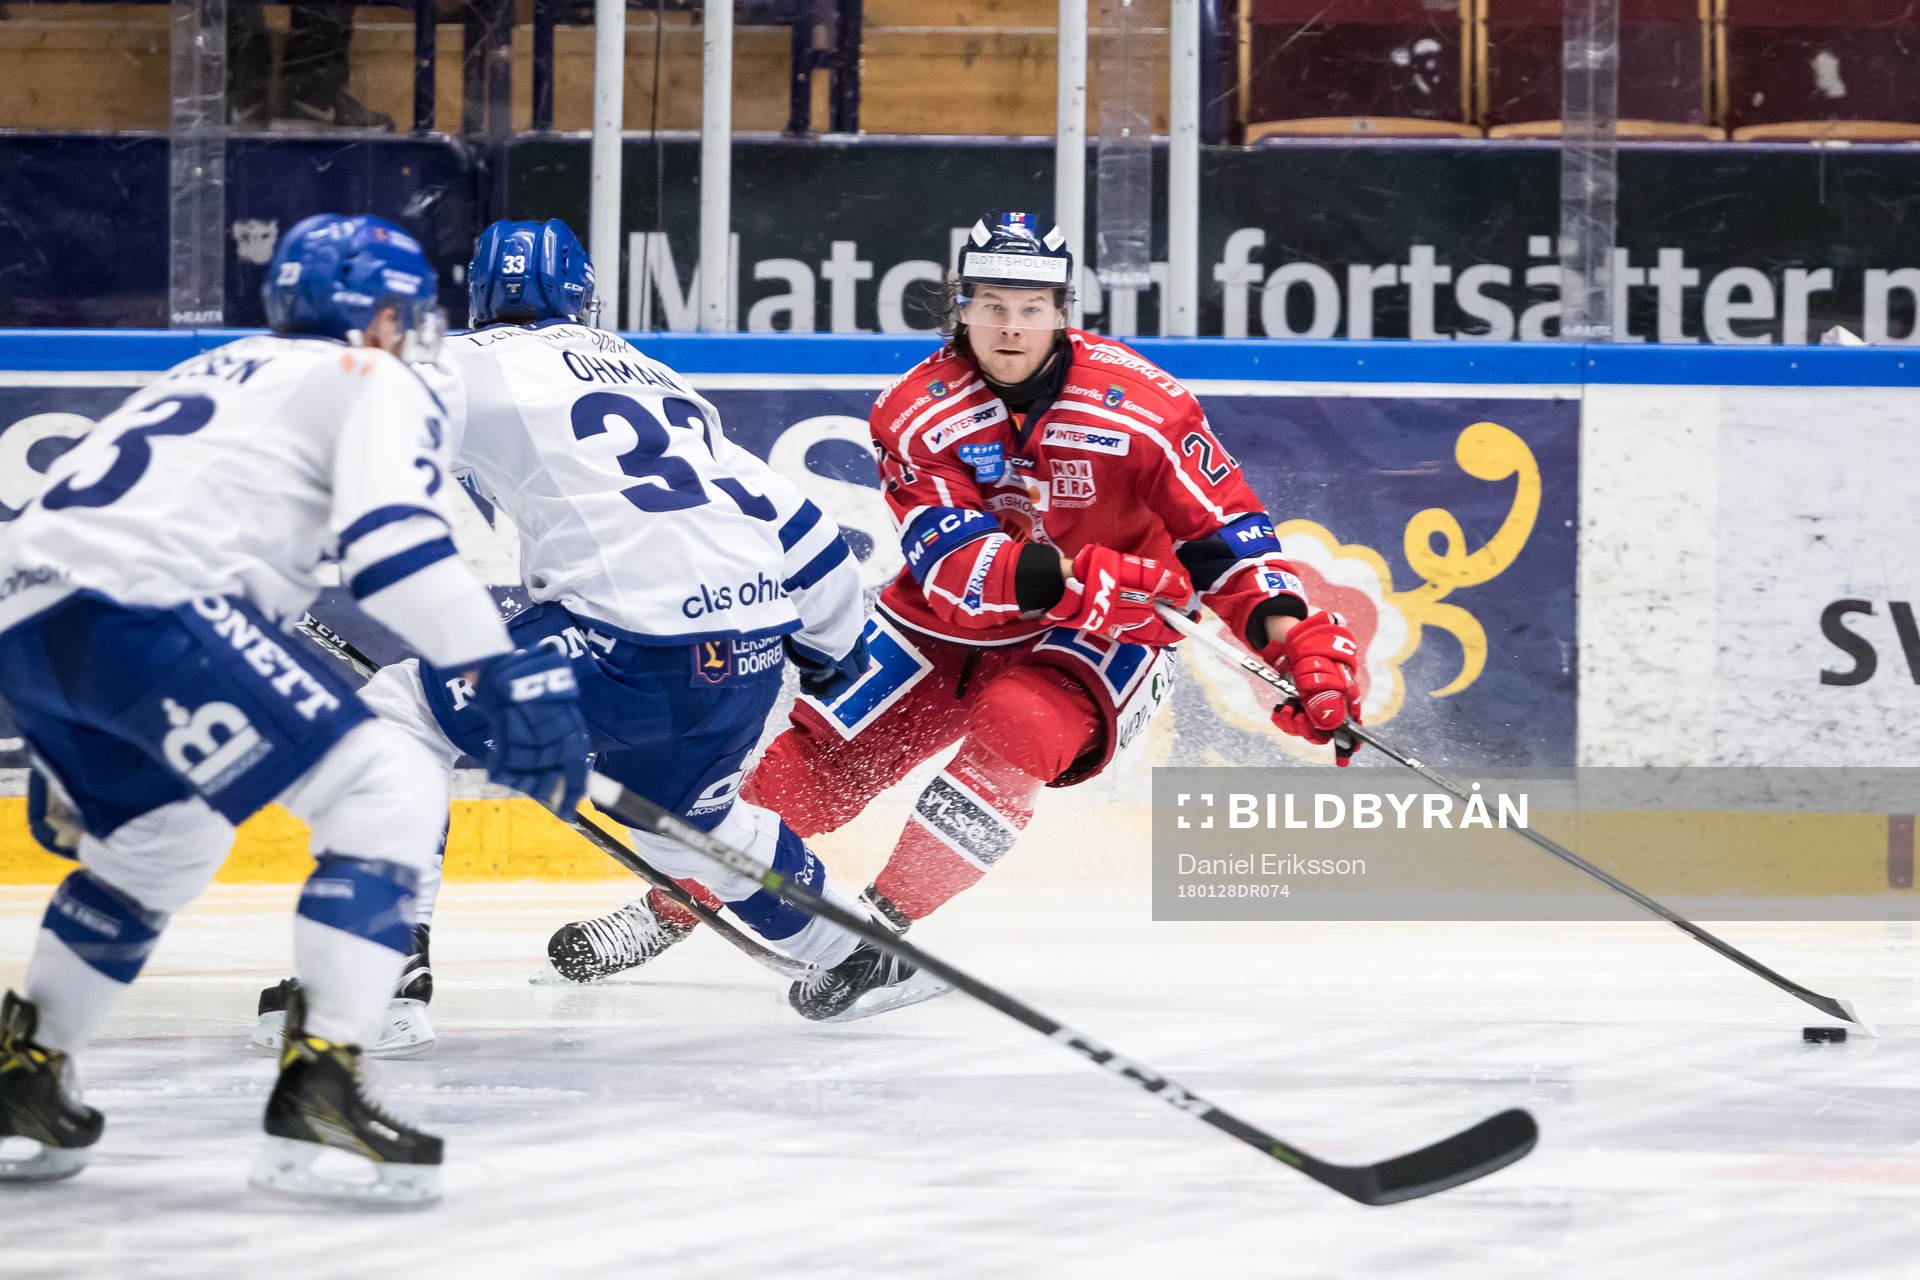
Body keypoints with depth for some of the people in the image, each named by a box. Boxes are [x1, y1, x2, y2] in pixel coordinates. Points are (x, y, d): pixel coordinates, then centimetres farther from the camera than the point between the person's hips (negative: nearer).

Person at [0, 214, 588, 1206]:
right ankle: (317, 1090, -18)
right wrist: (511, 679, -14)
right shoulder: (378, 385, 12)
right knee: (385, 791, -8)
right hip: (141, 603, -9)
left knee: (163, 841, 31)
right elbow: (392, 540, -9)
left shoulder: (210, 375, 37)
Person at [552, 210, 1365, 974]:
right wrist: (1071, 574, -43)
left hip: (1098, 635, -2)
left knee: (1015, 728, -31)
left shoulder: (1137, 405, -21)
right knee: (817, 757, -5)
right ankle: (668, 911, 12)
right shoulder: (919, 411, -16)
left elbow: (1227, 533, -17)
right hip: (950, 624, 2)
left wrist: (1303, 646, -30)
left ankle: (884, 921, -23)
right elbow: (950, 562, -26)